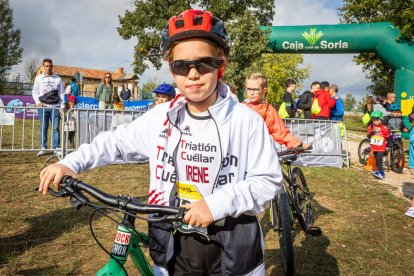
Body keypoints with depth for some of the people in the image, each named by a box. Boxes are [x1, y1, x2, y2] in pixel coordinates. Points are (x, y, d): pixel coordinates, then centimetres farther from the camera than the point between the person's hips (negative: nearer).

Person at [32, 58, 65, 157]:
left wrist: (62, 106, 0)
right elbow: (34, 92, 13)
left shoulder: (58, 78, 9)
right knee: (43, 128, 2)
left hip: (55, 107, 0)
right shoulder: (39, 78, 11)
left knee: (56, 128, -2)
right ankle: (43, 148, 6)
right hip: (43, 107, 1)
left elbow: (62, 93, 8)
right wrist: (38, 102, -3)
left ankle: (56, 148, 1)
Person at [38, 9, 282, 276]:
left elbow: (269, 180, -12)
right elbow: (118, 140, 8)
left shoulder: (246, 120, -13)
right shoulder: (160, 117, -4)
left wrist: (217, 204, -23)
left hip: (233, 249, -2)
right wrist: (70, 163, -3)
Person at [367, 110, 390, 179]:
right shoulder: (371, 127, 0)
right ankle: (382, 172, 25)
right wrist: (372, 132, -22)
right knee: (377, 159, 12)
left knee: (379, 158, -18)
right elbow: (368, 136, -3)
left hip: (381, 147, -5)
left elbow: (387, 137, -1)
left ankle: (379, 172, -15)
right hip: (374, 147, 5)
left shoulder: (384, 127, -9)